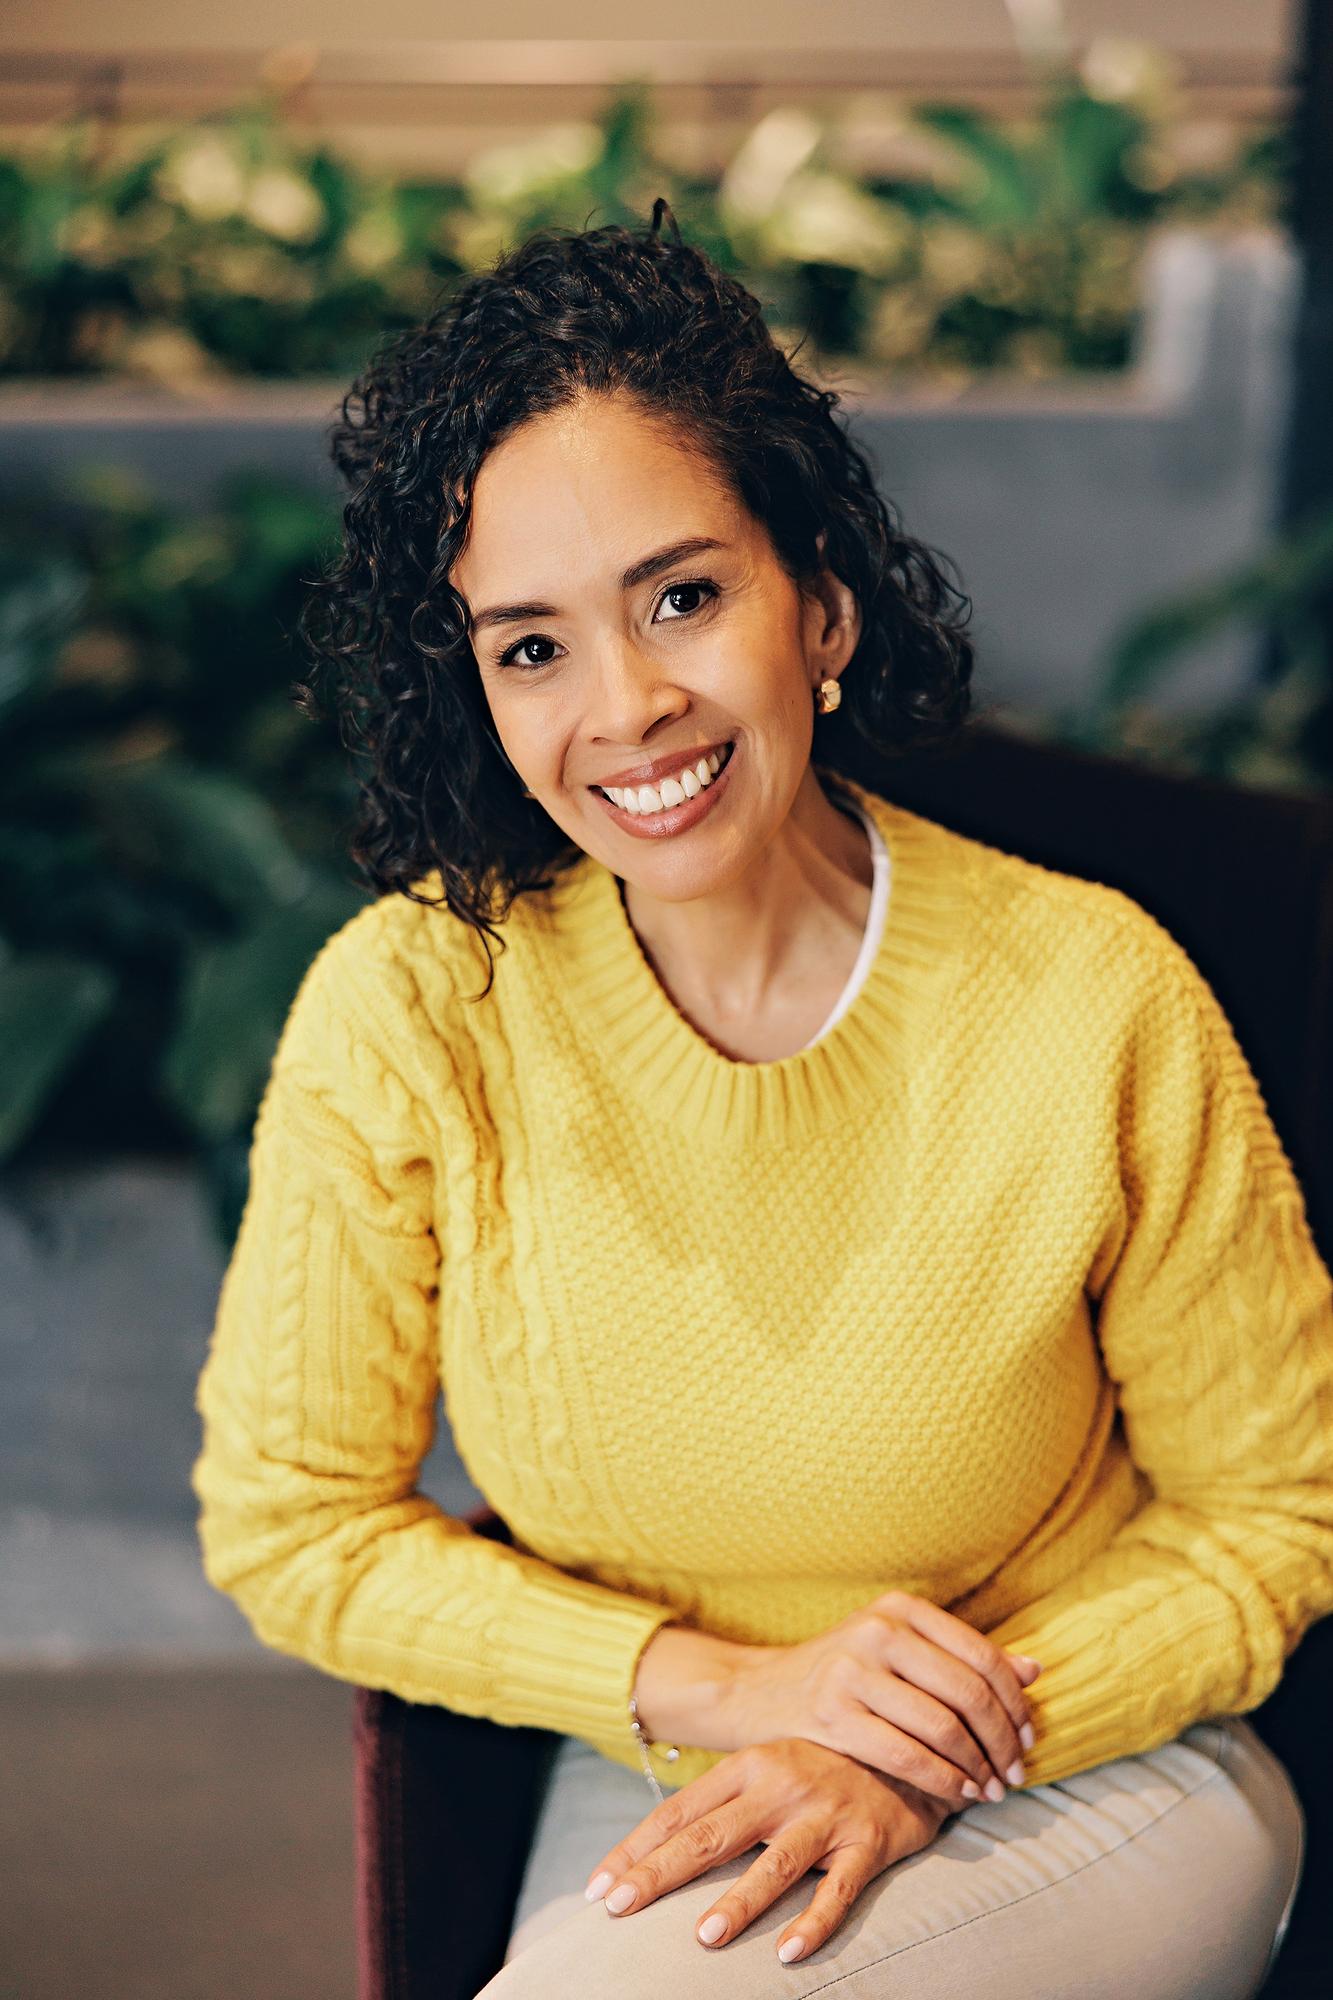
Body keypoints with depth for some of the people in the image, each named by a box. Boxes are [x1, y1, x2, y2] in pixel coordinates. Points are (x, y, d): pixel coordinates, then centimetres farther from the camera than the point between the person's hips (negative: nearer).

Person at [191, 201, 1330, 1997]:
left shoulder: (1094, 1005, -16)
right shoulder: (407, 1006, -13)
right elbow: (289, 1526, -3)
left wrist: (912, 1771, -15)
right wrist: (727, 1682, -14)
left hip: (1098, 1778, -2)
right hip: (650, 1795, 2)